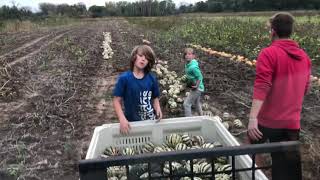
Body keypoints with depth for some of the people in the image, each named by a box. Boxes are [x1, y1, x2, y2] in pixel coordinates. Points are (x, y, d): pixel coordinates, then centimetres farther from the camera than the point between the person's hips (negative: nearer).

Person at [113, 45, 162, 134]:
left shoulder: (152, 78, -1)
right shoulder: (124, 78, -9)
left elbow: (155, 98, 9)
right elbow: (117, 101, -8)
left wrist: (158, 109, -11)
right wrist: (122, 119, -20)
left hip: (151, 121, 3)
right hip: (132, 122, -2)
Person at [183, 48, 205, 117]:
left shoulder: (193, 67, -29)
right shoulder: (187, 64, -1)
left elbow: (200, 77, -24)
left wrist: (196, 86, -22)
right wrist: (189, 82, 8)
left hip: (197, 88, -10)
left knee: (186, 104, -4)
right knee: (197, 103, 24)